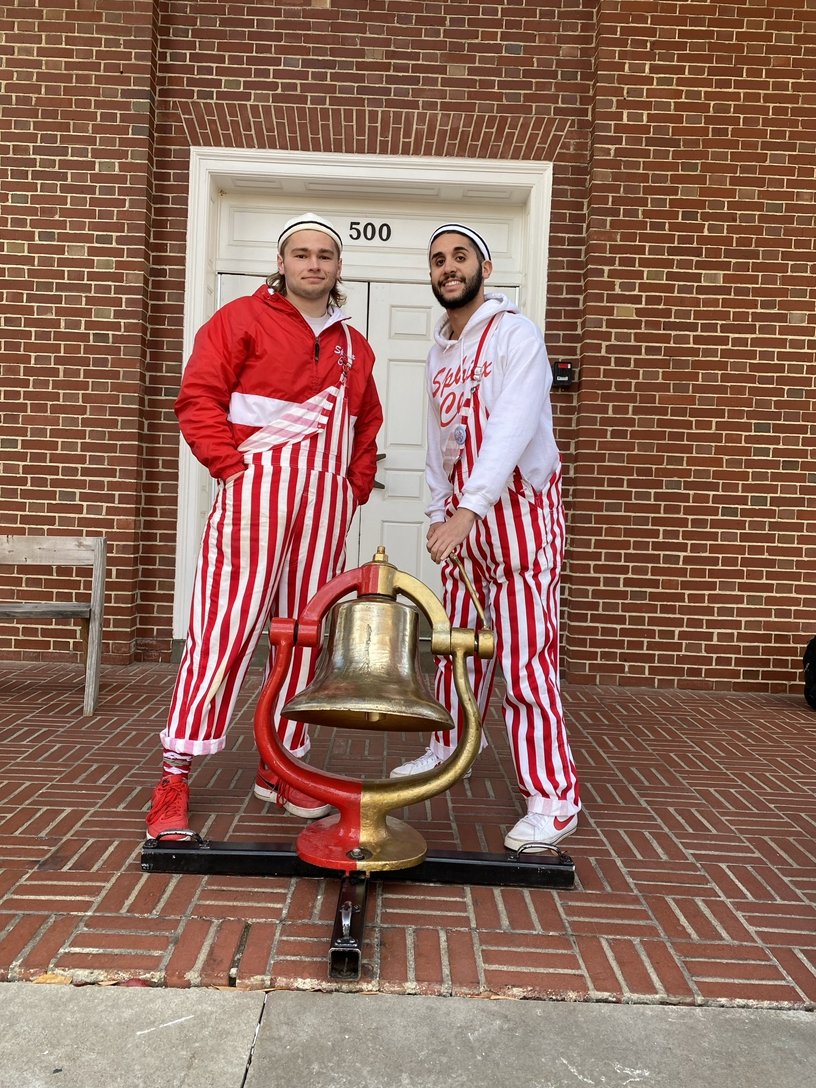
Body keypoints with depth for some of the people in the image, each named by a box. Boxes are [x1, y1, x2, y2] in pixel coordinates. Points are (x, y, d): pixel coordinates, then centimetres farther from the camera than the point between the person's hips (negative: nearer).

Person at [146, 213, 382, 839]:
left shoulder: (353, 346, 20)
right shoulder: (242, 319, 5)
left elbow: (367, 424, 25)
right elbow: (199, 399, -3)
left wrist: (357, 486, 12)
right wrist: (232, 467, -11)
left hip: (327, 500, 5)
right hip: (257, 489, -5)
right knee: (226, 625, -9)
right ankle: (175, 775, 0)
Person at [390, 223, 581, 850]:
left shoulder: (514, 335, -10)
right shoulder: (440, 352, 15)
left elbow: (511, 428, -24)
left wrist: (468, 509, -33)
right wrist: (439, 512, 14)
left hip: (519, 511, -7)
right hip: (461, 515, 8)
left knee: (525, 657, -9)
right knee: (458, 642, 16)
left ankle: (555, 800, 0)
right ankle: (451, 748, 36)